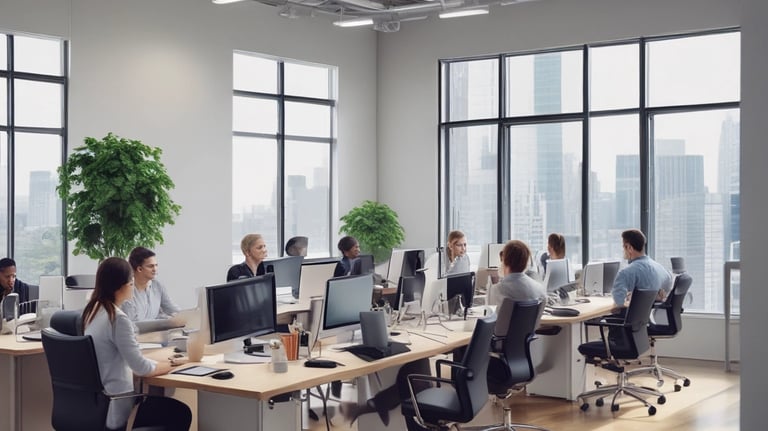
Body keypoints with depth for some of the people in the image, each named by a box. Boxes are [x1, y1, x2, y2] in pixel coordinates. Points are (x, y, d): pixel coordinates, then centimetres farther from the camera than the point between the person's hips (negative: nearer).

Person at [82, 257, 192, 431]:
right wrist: (170, 364, -2)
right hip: (113, 409, -9)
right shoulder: (118, 318, -23)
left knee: (157, 399, 28)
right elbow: (141, 367, -19)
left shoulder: (92, 311, 5)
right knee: (181, 413, 8)